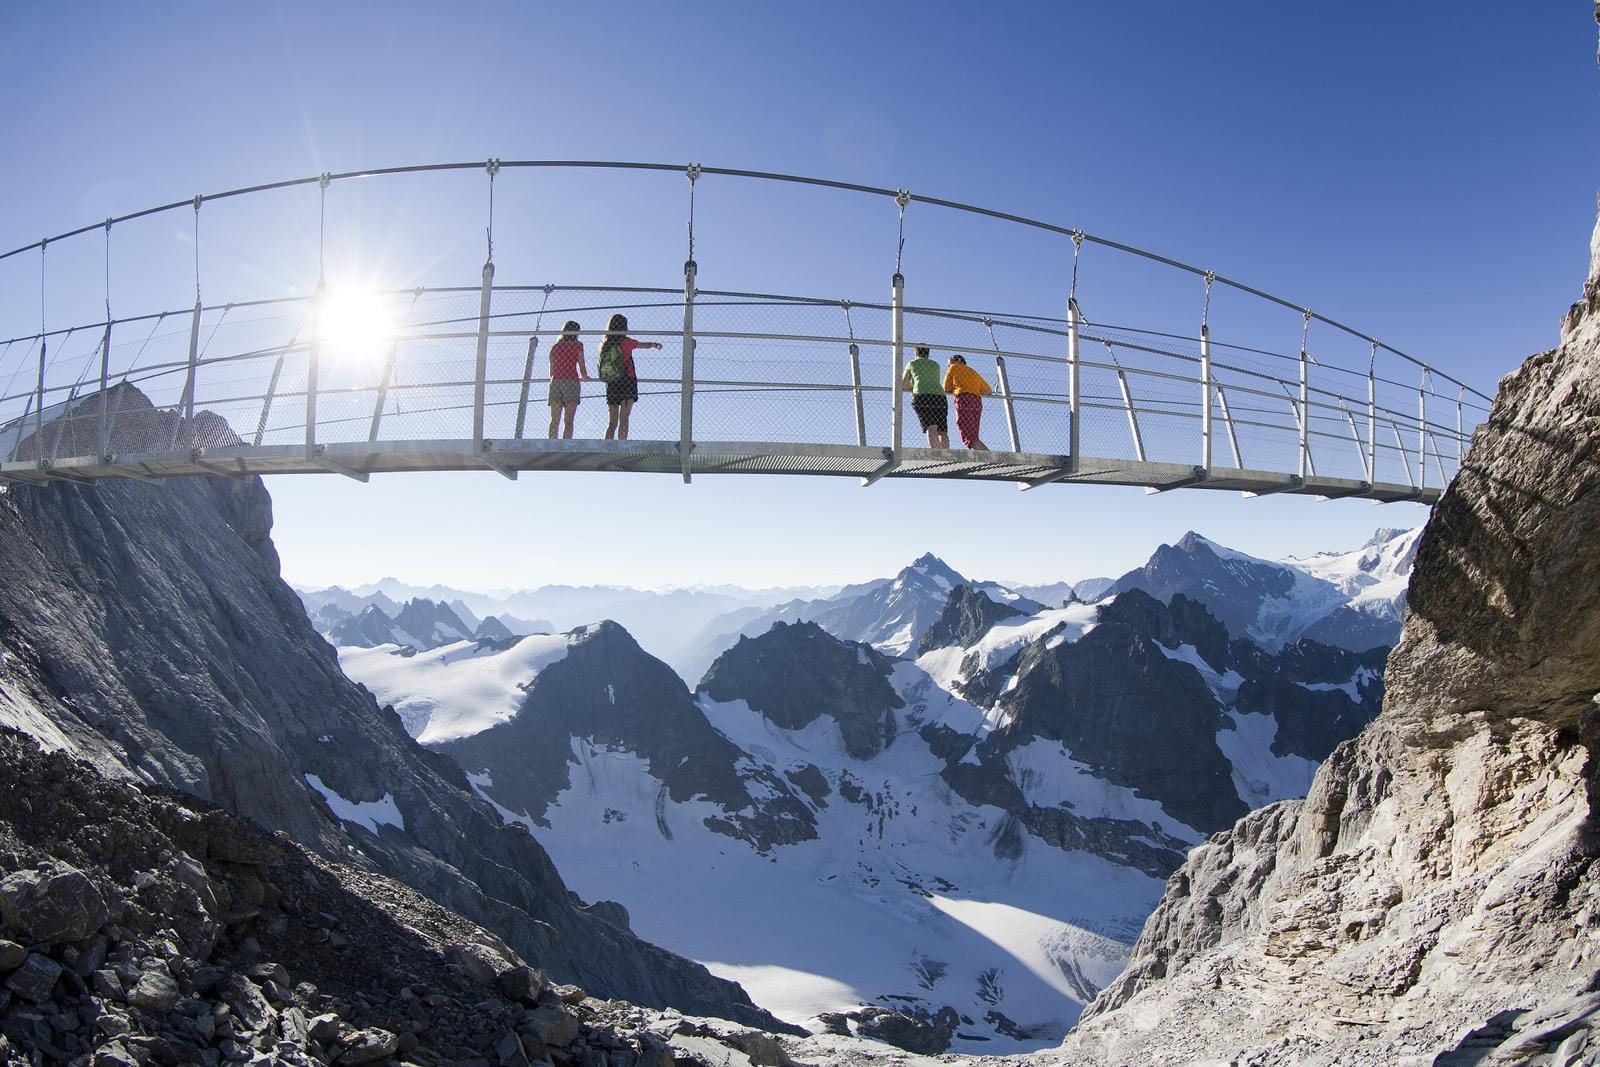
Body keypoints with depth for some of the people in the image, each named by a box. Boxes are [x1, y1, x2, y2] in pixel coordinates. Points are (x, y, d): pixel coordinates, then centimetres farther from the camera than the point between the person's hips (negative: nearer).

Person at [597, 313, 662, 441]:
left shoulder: (604, 345, 4)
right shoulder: (625, 342, -6)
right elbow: (644, 345, 10)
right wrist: (655, 344, 32)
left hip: (611, 386, 4)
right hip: (627, 382, -4)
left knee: (612, 422, 8)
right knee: (623, 420, -7)